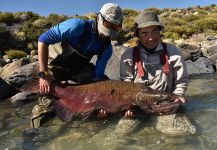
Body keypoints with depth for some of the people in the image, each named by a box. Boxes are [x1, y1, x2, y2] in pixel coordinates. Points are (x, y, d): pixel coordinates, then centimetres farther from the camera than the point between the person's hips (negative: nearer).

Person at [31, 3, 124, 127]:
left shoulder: (107, 47, -13)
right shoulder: (78, 26, -30)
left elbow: (98, 75, -10)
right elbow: (43, 40, -26)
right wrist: (44, 74, -29)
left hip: (80, 69, 5)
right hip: (57, 67, -4)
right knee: (47, 101, -16)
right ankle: (37, 127, 14)